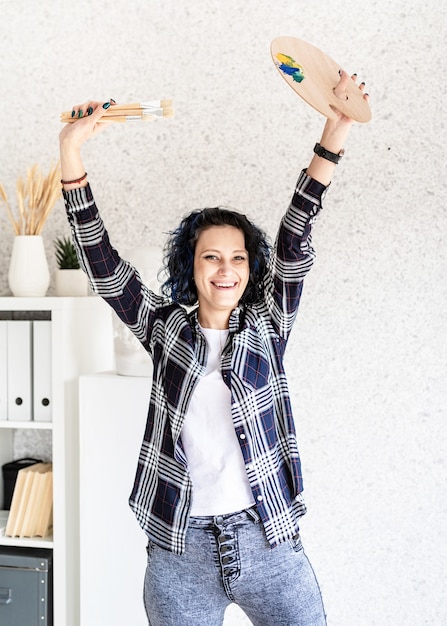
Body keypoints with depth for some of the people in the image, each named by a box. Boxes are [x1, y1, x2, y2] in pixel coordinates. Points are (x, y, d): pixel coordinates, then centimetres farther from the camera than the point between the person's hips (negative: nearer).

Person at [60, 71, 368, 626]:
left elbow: (293, 246, -6)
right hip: (179, 551, 0)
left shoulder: (266, 326, 5)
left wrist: (332, 141, -17)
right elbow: (103, 266, -3)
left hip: (268, 543, 0)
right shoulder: (166, 327, 5)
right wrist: (71, 154, -13)